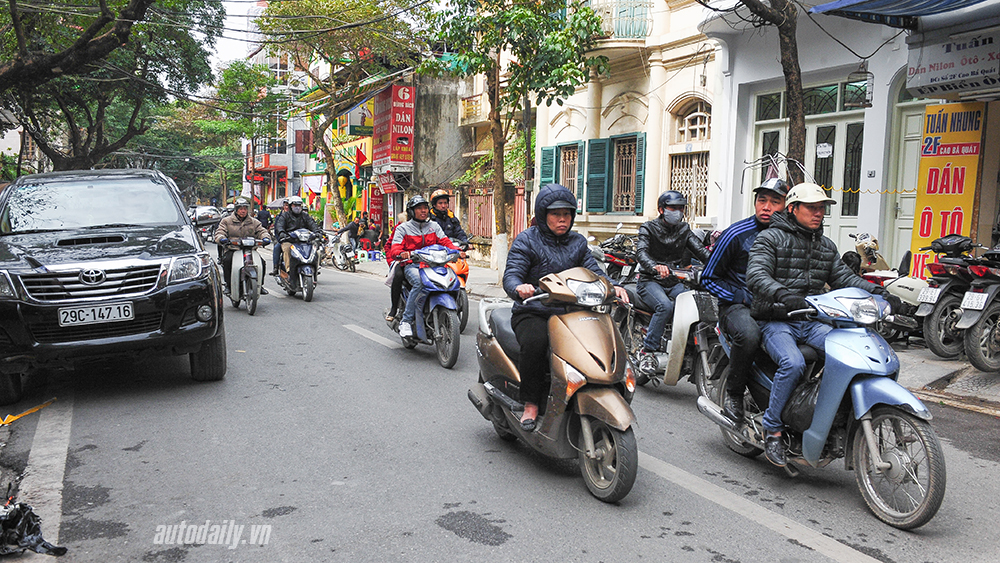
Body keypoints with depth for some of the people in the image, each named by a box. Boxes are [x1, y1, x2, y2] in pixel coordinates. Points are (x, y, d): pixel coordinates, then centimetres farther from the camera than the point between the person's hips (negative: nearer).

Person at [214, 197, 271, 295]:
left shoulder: (254, 222, 18)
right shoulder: (227, 221, 11)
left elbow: (261, 231, 10)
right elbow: (219, 232, 2)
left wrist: (265, 237, -15)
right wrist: (221, 238, -23)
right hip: (232, 249, -1)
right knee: (227, 260, -32)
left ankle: (259, 285, -3)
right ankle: (227, 285, -15)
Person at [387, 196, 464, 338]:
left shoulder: (434, 226, 20)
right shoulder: (403, 228, 10)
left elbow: (445, 241, 9)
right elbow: (394, 249, -2)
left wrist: (457, 250, -13)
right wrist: (401, 254, -27)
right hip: (411, 265, -3)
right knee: (420, 283, -38)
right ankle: (406, 321, -30)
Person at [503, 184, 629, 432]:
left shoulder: (577, 242, 16)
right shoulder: (526, 240, 0)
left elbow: (593, 272, 6)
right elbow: (510, 275, -11)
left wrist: (614, 286, -15)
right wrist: (519, 288, -36)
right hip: (532, 313, -4)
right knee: (535, 343, -36)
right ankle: (530, 404, -17)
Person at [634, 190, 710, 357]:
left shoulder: (684, 230, 15)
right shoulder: (648, 228, -1)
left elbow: (700, 250, 3)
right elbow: (641, 252, -19)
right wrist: (655, 266, -42)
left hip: (674, 282, 5)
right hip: (650, 281, -5)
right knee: (665, 306, -33)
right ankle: (648, 350, -24)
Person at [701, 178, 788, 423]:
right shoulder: (736, 234, -3)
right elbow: (709, 278, 1)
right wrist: (744, 298, -10)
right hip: (738, 305, -4)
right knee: (749, 334, -37)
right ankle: (733, 392, -14)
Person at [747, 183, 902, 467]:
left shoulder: (826, 246, 19)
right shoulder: (770, 238, -3)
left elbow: (844, 278, 12)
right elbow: (756, 276, -19)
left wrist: (878, 292, -7)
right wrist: (784, 296, -38)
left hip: (812, 321, 6)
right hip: (775, 321, -6)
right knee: (793, 363, -31)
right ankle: (772, 428, -14)